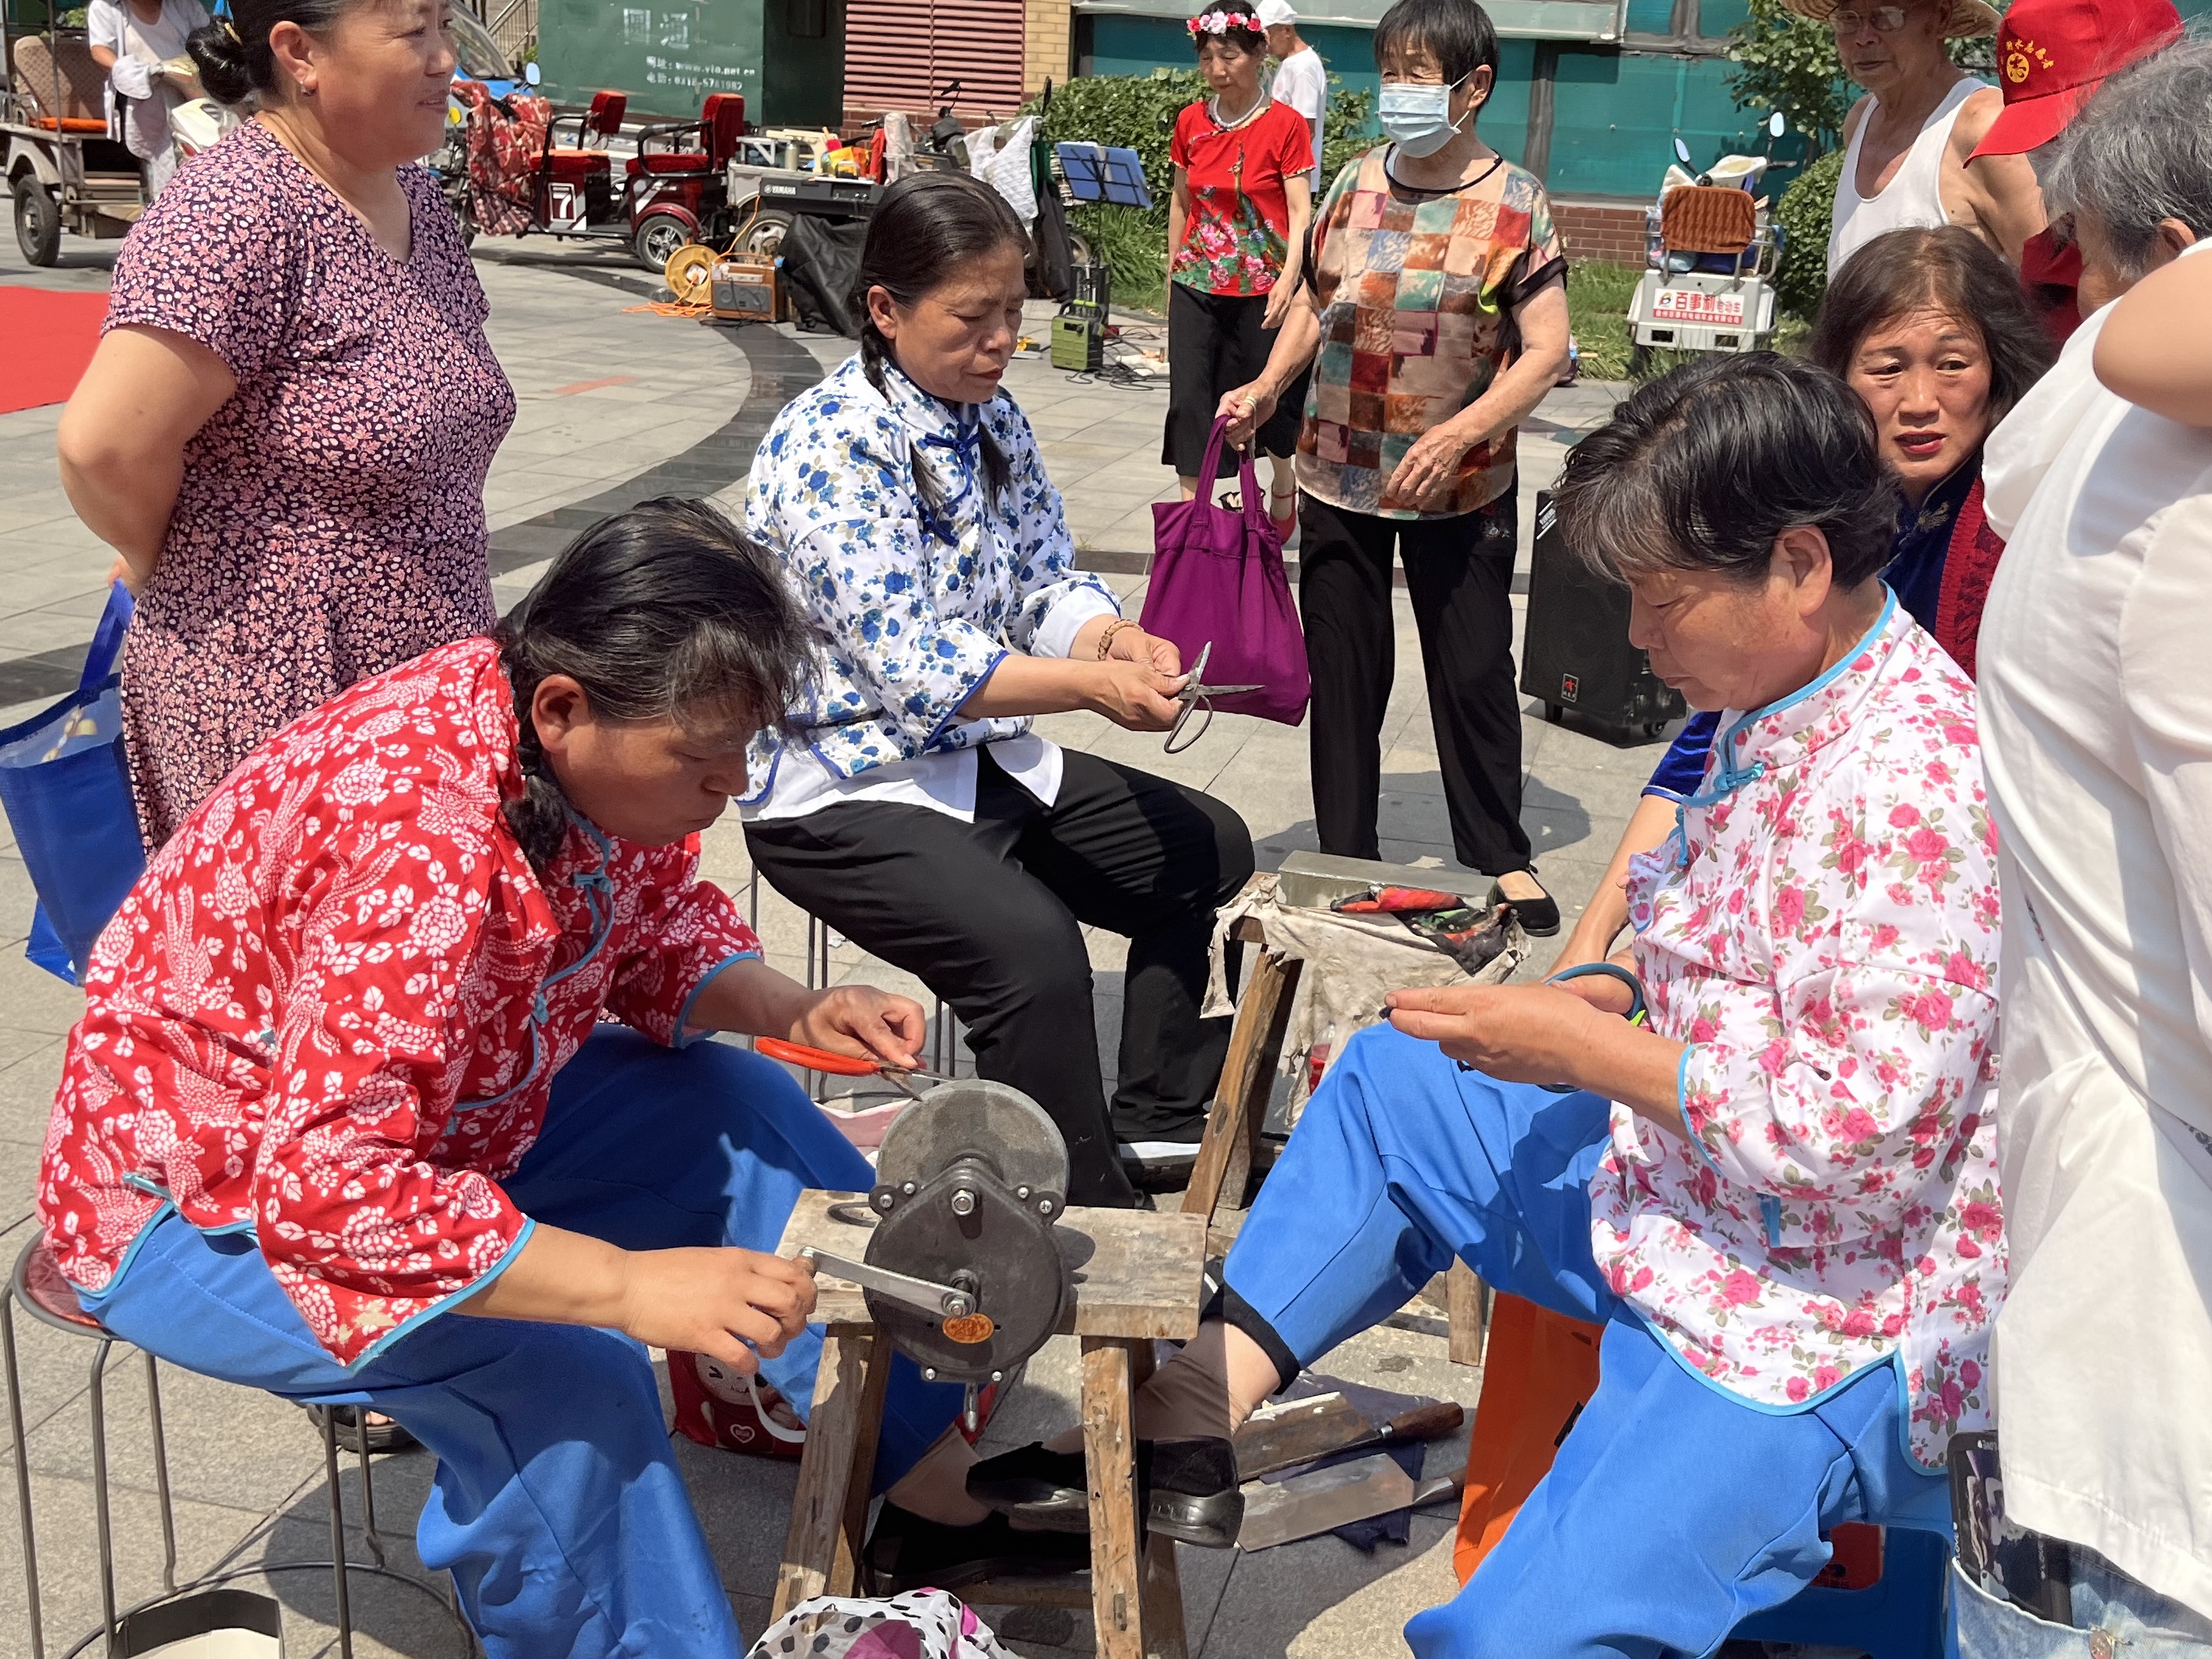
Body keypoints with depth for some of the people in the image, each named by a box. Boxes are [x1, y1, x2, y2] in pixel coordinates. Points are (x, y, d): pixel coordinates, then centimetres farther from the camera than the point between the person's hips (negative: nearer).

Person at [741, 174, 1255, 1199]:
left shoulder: (992, 419, 6)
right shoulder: (829, 447, -20)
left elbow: (1045, 581, 9)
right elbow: (912, 667, -25)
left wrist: (1113, 636, -14)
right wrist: (1093, 684, -27)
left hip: (985, 759, 10)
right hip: (846, 785, -9)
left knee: (1211, 851, 13)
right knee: (1033, 947, -33)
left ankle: (1157, 1118, 22)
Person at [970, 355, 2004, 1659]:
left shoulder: (1912, 781, -27)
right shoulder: (1790, 718, 3)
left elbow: (1867, 1142, -28)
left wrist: (1588, 1051, -20)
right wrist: (1606, 998, -1)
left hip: (1827, 1324, -10)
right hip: (1686, 1182, 10)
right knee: (1390, 1084, 18)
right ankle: (1212, 1390, 17)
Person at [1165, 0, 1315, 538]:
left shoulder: (1286, 124, -8)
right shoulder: (1191, 122, 5)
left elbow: (1300, 211, -11)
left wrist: (1288, 279, -23)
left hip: (1259, 288, -3)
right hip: (1197, 285, 3)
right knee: (1188, 398, -3)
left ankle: (1284, 489, 35)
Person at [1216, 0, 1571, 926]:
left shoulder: (1514, 206, -9)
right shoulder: (1354, 184, 4)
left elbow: (1545, 350, -12)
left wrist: (1458, 434, -24)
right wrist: (1268, 389, -1)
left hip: (1461, 490, -4)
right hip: (1339, 476, 4)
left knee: (1473, 673, 6)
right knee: (1343, 668, 10)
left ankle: (1499, 859, 21)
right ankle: (1345, 856, 24)